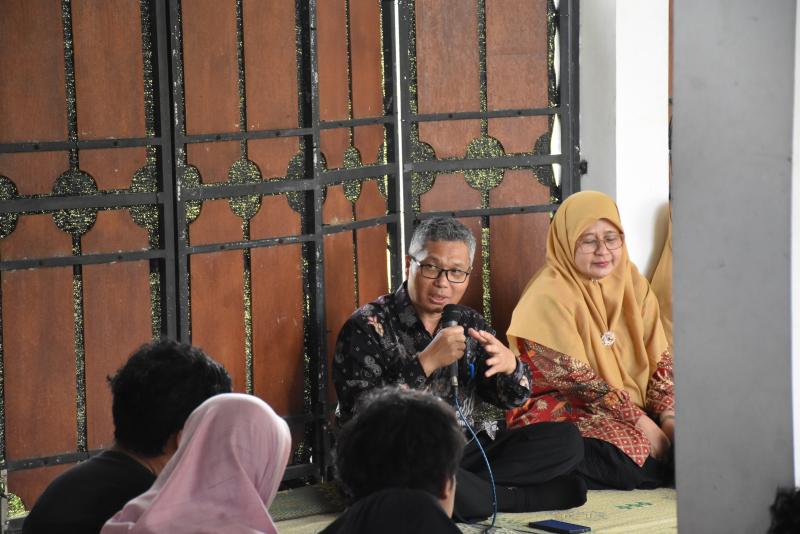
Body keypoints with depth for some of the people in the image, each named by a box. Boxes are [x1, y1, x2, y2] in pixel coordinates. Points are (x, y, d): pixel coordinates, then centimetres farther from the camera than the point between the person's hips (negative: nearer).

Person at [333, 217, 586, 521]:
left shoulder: (469, 323, 9)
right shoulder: (368, 326, -8)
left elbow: (511, 400, 12)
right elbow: (358, 414, -21)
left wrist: (509, 366, -11)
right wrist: (426, 362, -26)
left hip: (464, 454, 5)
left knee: (565, 440, -3)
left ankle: (472, 489, -18)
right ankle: (515, 497, -18)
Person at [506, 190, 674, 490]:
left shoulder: (631, 283, 9)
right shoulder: (549, 297, -12)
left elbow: (658, 358, 7)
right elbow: (573, 377, -17)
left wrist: (667, 415, -11)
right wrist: (640, 421, -20)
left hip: (634, 407, 7)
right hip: (568, 410, -7)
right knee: (638, 457, -34)